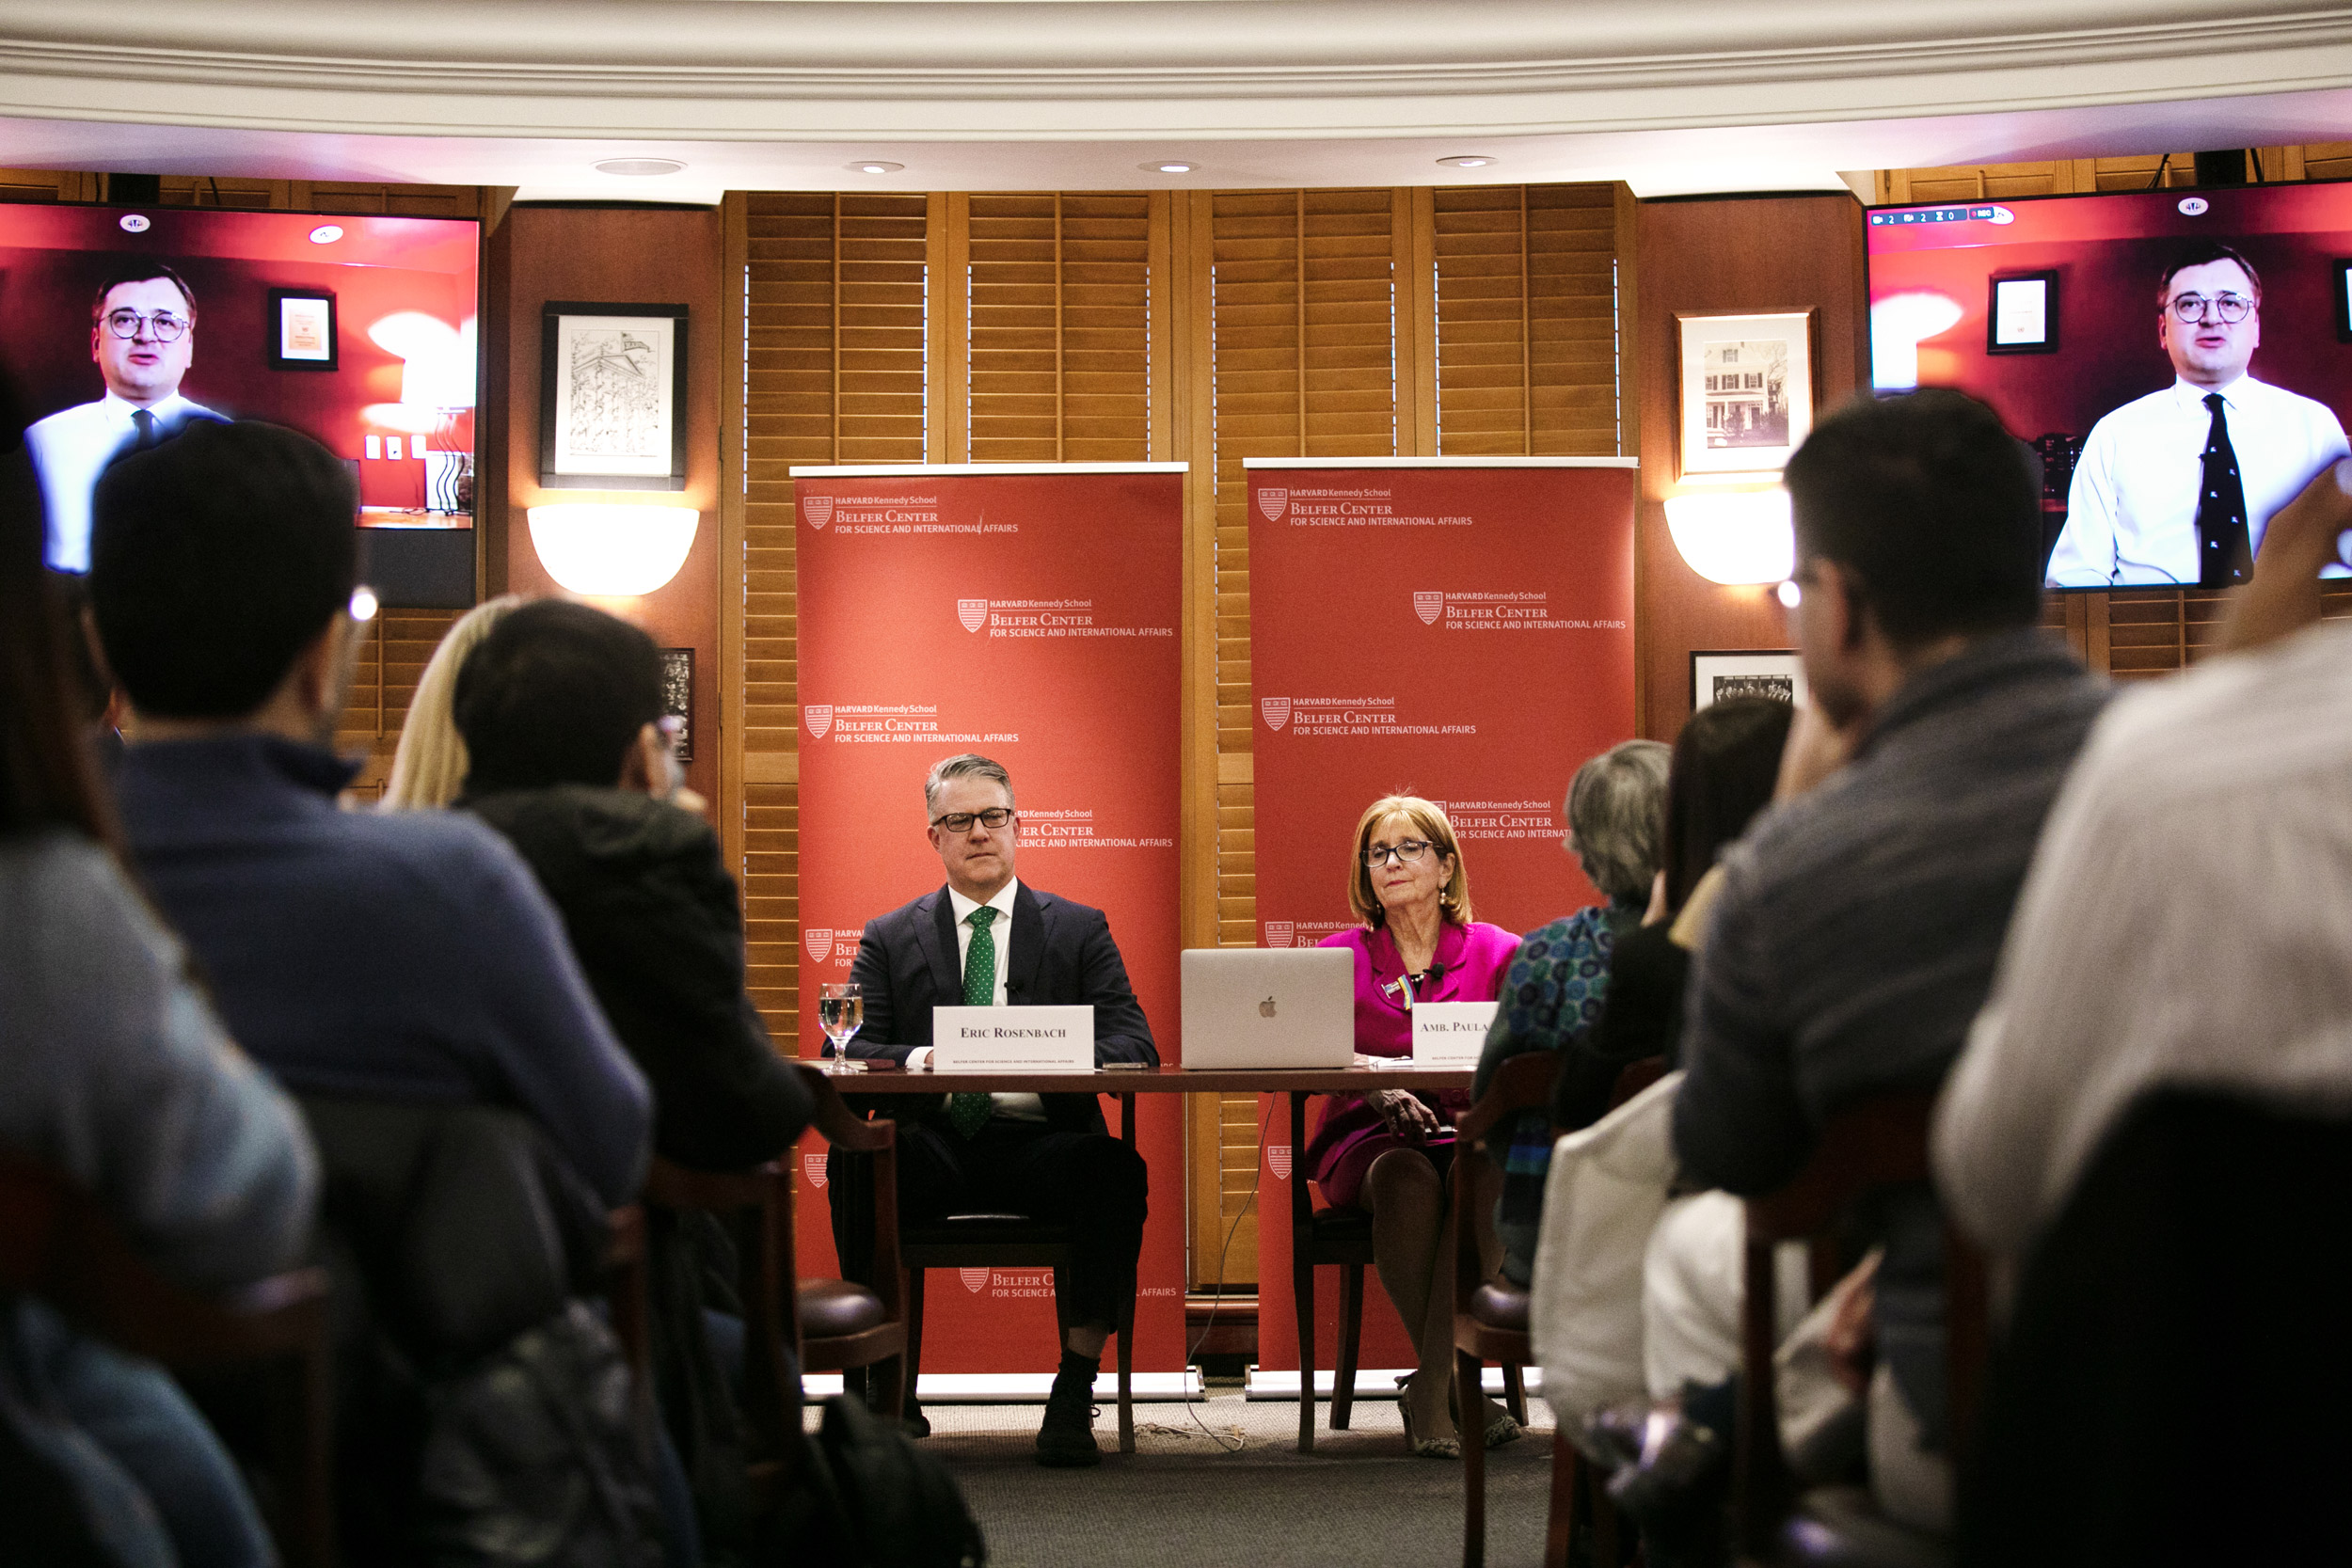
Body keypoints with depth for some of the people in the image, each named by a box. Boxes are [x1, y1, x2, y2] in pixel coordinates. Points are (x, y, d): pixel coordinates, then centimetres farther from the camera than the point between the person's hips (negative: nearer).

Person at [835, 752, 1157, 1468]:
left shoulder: (1080, 930, 14)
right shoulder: (889, 939, 16)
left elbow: (1135, 1045, 3)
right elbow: (847, 1052, 4)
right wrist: (917, 1059, -20)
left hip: (1039, 1145, 0)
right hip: (933, 1148, 0)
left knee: (1118, 1170, -34)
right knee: (853, 1160, -34)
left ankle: (1075, 1391, -25)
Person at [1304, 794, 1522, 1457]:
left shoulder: (1497, 953, 11)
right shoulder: (1340, 957, 11)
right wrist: (1380, 1093, -25)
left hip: (1468, 1135, 0)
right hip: (1367, 1144, 0)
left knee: (1483, 1172, -36)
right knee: (1406, 1178, -36)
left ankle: (1430, 1394, -33)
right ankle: (1460, 1388, -29)